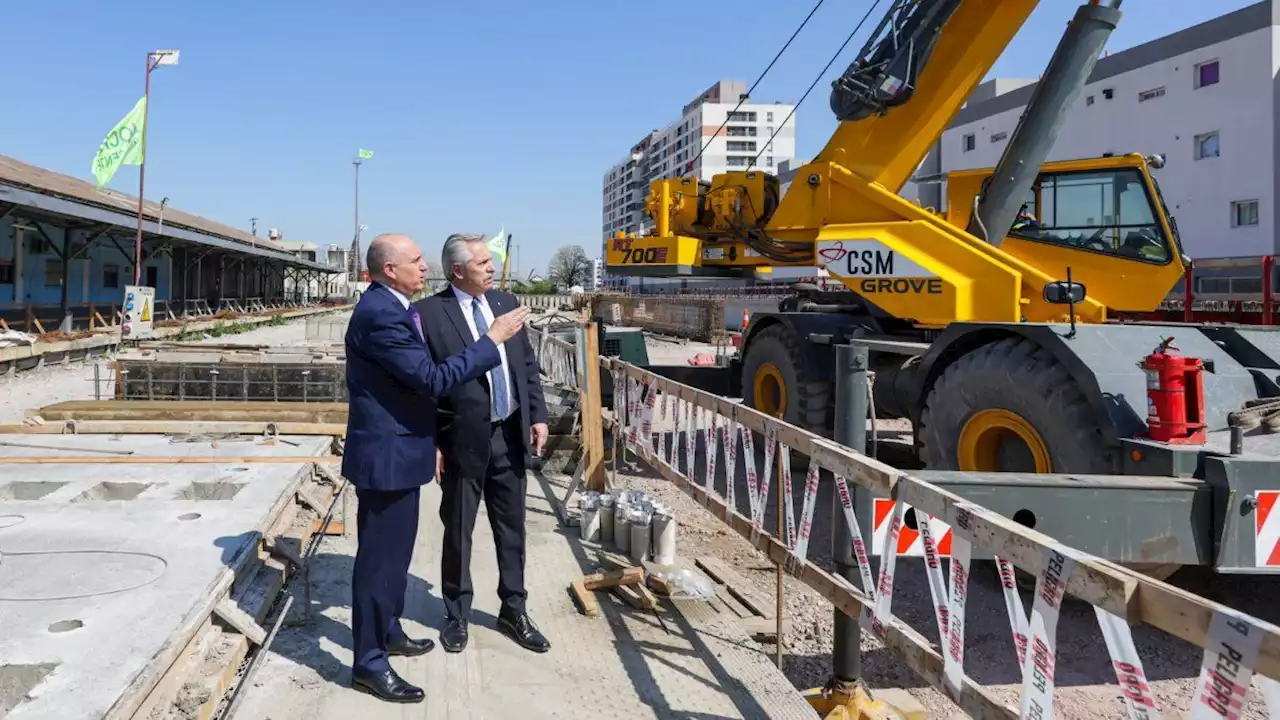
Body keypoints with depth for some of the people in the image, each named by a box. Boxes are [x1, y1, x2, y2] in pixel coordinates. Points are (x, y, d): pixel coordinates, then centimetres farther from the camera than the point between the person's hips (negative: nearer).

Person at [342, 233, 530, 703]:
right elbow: (434, 379, -27)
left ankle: (388, 632, 37)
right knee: (380, 555, 0)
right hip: (387, 453, -10)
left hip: (398, 449, 10)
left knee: (396, 549, 21)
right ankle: (368, 661, 12)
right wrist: (492, 339, -22)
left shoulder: (390, 308, 10)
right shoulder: (381, 315, -23)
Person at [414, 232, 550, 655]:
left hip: (509, 435, 5)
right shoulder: (428, 312, -10)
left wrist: (537, 416, 5)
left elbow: (528, 364, 11)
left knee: (512, 527, 14)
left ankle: (513, 610, 30)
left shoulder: (506, 302, 7)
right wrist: (430, 443, -11)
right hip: (463, 440, -5)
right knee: (459, 531, 11)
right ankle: (458, 615, 29)